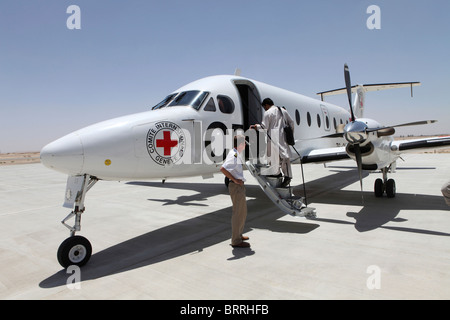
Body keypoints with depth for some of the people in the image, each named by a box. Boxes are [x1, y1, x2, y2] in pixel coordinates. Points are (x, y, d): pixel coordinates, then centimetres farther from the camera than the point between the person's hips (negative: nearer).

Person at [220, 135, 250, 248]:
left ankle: (238, 235, 35)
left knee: (242, 211, 21)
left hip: (239, 186, 11)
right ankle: (236, 241, 7)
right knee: (238, 213, -3)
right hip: (236, 186, -11)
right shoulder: (234, 155, -19)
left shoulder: (235, 154, 12)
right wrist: (235, 180, -22)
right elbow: (223, 168, -29)